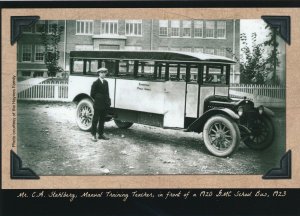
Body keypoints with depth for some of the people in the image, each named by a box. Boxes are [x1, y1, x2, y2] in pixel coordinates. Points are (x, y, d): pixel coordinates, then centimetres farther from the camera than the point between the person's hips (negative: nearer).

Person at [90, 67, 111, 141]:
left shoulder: (106, 82, 12)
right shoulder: (95, 83, -6)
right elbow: (92, 94, -5)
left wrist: (108, 101, 3)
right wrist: (97, 100, -2)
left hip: (105, 105, 6)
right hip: (98, 105, -6)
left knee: (102, 120, 12)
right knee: (95, 120, 0)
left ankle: (101, 134, 20)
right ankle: (94, 135, 6)